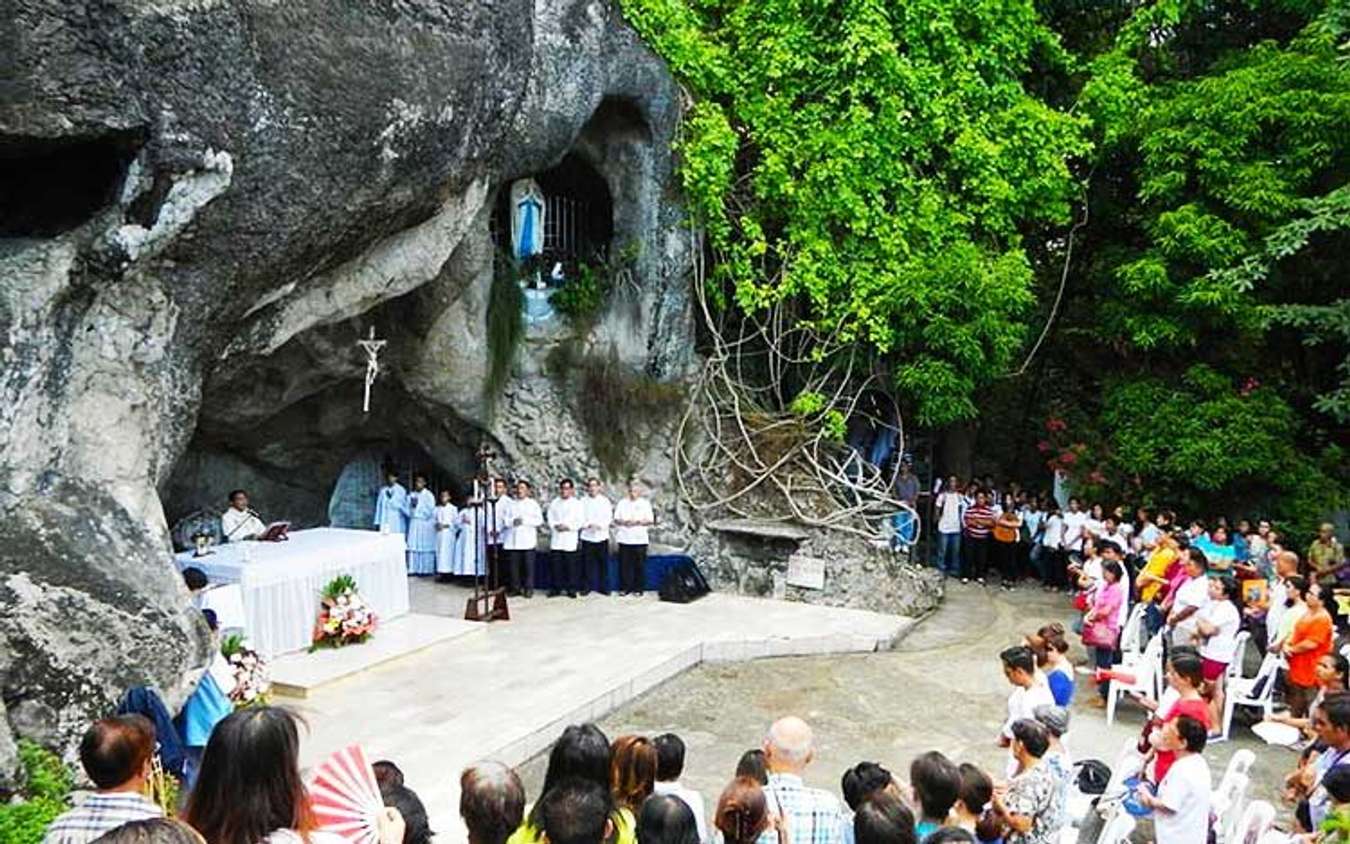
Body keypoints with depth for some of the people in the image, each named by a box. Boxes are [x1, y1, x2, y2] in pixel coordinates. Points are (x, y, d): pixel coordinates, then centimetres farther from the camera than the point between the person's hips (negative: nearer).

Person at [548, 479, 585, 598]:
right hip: (556, 540, 2)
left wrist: (568, 527, -13)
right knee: (556, 565, 2)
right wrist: (555, 525, -9)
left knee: (571, 566, -1)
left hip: (571, 540, -2)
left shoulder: (577, 504, 4)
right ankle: (556, 588, 9)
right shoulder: (554, 503, 14)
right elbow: (550, 518, 9)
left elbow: (580, 521, -2)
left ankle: (571, 589, 6)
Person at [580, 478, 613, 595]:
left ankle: (604, 587, 10)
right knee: (587, 563, 0)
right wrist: (589, 525, -17)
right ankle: (586, 587, 9)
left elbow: (609, 517, 1)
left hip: (602, 536, 1)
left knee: (603, 563, 2)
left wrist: (601, 525, -16)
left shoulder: (605, 501, 8)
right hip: (587, 536, 0)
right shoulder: (583, 501, 6)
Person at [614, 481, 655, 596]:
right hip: (624, 538, 1)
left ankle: (638, 588, 8)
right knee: (624, 564, 1)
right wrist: (623, 522, -11)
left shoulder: (645, 503, 7)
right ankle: (624, 588, 9)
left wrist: (638, 522, -13)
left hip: (640, 539, -1)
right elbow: (616, 519, 9)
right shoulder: (622, 503, 12)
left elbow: (650, 521, 2)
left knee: (639, 565, 0)